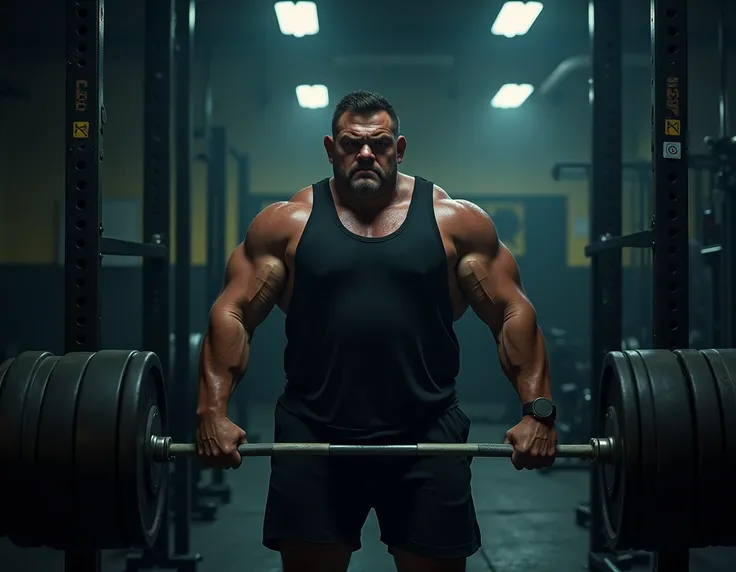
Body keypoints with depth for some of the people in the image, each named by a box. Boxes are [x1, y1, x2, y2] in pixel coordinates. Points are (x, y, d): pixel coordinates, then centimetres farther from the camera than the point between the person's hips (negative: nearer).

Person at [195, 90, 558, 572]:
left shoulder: (456, 221, 3)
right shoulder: (286, 222, 4)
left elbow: (513, 314, 3)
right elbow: (233, 313, 2)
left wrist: (538, 409, -8)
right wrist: (214, 410, -9)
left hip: (427, 434, 0)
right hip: (313, 434, 0)